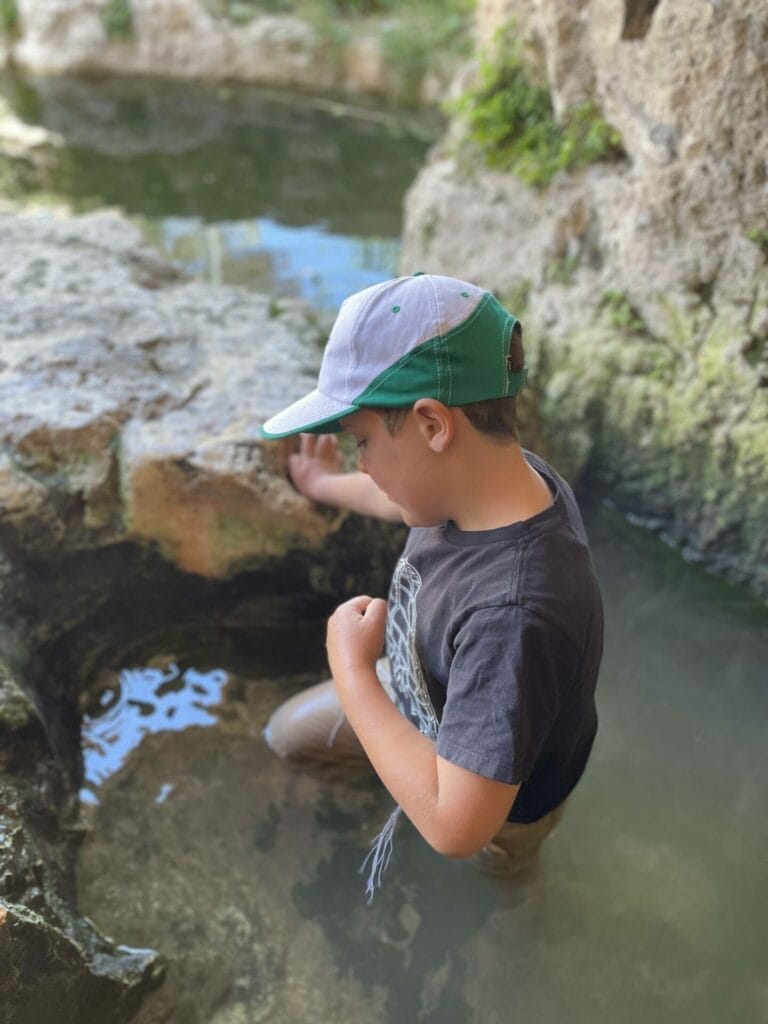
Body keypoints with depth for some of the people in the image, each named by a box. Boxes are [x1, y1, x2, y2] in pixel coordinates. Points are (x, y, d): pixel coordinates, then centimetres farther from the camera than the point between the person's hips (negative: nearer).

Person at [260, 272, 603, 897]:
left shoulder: (512, 614, -48)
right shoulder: (490, 478, -24)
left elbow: (455, 827, -42)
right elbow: (401, 498, 2)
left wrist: (351, 668, -34)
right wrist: (323, 484, 22)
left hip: (491, 813, -6)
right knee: (287, 734, 23)